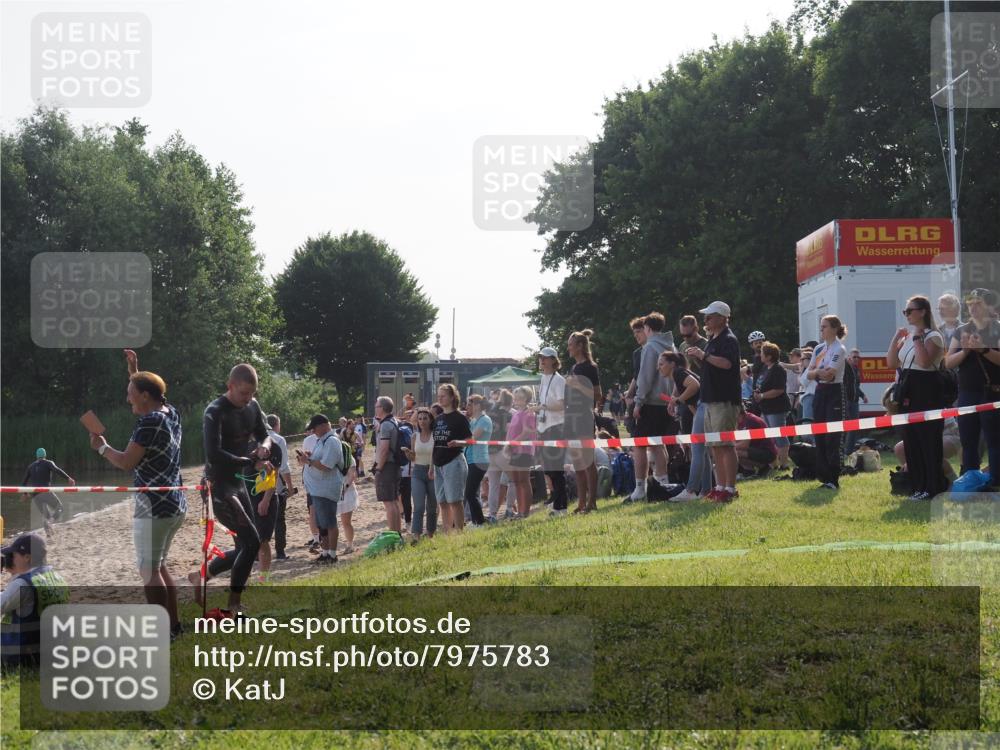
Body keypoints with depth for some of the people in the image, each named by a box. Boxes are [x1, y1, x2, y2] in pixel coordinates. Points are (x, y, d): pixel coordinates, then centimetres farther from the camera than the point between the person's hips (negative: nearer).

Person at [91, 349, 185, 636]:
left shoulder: (150, 422, -16)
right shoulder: (171, 414, 11)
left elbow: (126, 462, -17)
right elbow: (148, 392, 34)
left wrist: (101, 447, -1)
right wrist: (134, 371, 32)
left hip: (154, 506, -10)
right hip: (175, 504, 10)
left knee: (148, 570, -6)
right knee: (158, 566, 19)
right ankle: (173, 623, 21)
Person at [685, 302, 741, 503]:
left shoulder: (729, 340, -11)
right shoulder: (713, 340, 19)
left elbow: (726, 363, -28)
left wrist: (704, 355, -21)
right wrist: (698, 357, 8)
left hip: (725, 401, -10)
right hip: (711, 399, 10)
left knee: (725, 445, -10)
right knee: (715, 446, 11)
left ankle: (730, 489, -8)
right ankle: (720, 487, 16)